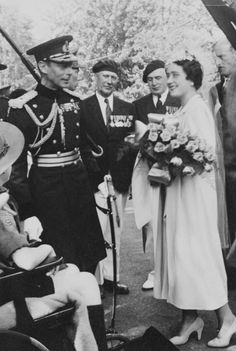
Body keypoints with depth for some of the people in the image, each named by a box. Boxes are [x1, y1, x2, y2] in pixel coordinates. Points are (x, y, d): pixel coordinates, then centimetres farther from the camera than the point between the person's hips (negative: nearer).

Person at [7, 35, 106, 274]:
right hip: (46, 188, -6)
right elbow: (16, 163, -10)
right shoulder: (23, 108, -12)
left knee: (91, 254, 14)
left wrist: (98, 179, 10)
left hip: (79, 182, 6)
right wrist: (27, 212, -13)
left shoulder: (73, 102, 6)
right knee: (61, 260, 4)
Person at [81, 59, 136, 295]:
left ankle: (111, 276, 18)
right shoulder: (82, 107, 2)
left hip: (120, 179, 4)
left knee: (115, 231, 9)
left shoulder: (127, 109, 12)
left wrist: (128, 176, -3)